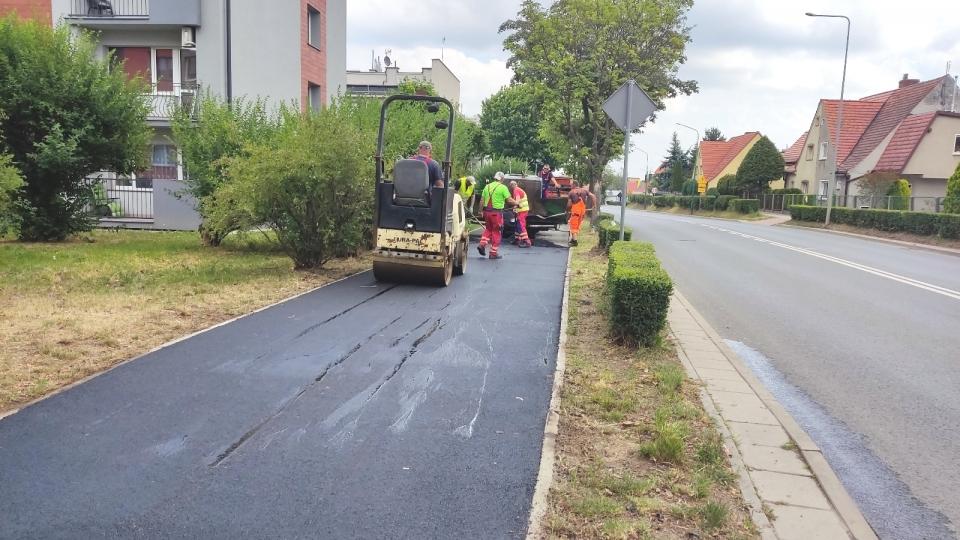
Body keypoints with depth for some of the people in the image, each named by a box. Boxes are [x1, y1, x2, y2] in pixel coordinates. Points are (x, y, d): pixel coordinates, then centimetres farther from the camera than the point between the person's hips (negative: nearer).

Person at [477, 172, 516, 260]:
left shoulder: (487, 186, 10)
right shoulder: (503, 187, -7)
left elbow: (482, 200, 10)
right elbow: (509, 200, -9)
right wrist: (517, 203, 8)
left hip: (487, 211, 5)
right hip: (496, 212, -5)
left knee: (488, 229, 23)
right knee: (496, 232, 4)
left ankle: (482, 245, 5)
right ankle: (493, 253, 7)